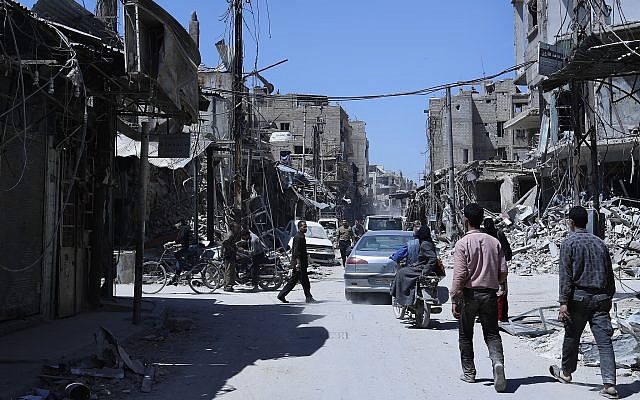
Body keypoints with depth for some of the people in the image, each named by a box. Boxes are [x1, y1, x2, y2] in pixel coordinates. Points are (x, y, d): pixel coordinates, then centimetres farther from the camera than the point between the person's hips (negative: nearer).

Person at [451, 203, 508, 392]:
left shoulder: (463, 243, -10)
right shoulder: (494, 242, 3)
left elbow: (460, 274, -15)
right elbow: (503, 272, 3)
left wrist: (454, 300, -10)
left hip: (469, 294, -3)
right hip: (490, 295, 3)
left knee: (465, 335, 13)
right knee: (492, 334, 7)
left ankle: (468, 372, 20)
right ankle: (498, 362, -19)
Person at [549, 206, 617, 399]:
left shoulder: (569, 243, -4)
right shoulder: (599, 242, 11)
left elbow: (565, 276, -10)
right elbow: (610, 275, 14)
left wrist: (563, 302, -11)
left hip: (579, 297, -3)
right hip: (601, 297, 3)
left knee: (572, 336, 14)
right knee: (604, 340, -2)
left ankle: (566, 372, 33)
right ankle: (609, 383, -12)